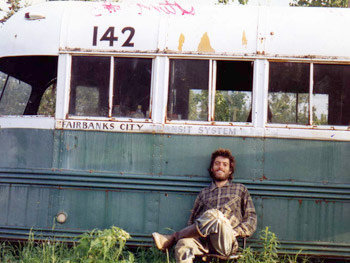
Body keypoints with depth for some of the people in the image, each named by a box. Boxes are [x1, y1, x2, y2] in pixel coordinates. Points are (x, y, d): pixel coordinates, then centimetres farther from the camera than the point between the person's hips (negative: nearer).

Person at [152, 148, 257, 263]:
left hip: (227, 242, -2)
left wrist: (236, 231, -2)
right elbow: (192, 220, 24)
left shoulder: (240, 189, 23)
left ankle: (172, 238, -19)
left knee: (212, 215, -34)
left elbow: (252, 219, 17)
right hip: (202, 241, 2)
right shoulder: (204, 193, 28)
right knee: (183, 245, -34)